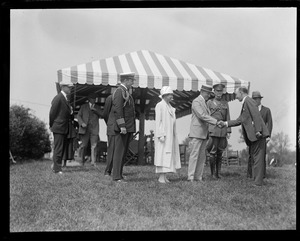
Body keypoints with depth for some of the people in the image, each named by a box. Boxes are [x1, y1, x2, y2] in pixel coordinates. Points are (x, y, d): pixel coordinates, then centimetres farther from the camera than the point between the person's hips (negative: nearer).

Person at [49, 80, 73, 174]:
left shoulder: (65, 98, 14)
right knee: (58, 149, -5)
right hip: (58, 128, -9)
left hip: (64, 128, 9)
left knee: (62, 148, 14)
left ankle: (55, 165, 25)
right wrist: (52, 125, -4)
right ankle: (57, 169, 0)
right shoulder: (58, 98, -15)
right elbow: (52, 113, -12)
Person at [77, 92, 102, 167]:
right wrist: (82, 123, -9)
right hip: (85, 128, 0)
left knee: (94, 146, -11)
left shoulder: (97, 107, 20)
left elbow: (101, 115, 6)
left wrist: (95, 110, -9)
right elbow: (79, 116, 9)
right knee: (84, 146, -2)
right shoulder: (84, 106, 16)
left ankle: (93, 162, -16)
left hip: (94, 129, 0)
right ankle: (82, 161, 12)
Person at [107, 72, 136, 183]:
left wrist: (131, 129, 20)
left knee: (123, 152, 11)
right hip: (120, 128, -10)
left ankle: (119, 174, 16)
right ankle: (117, 177, -5)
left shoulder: (126, 92, 19)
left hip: (127, 128, 10)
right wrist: (122, 126, -24)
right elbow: (118, 109, -19)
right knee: (119, 152, -7)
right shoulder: (120, 91, -11)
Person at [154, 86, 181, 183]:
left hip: (170, 135, 8)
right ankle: (161, 177, -9)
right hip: (163, 134, -8)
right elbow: (158, 121, -11)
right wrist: (161, 135, -19)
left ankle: (164, 176, 6)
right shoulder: (159, 105, -6)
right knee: (162, 155, -9)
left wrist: (174, 135, 14)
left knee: (168, 155, 4)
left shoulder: (170, 107, 17)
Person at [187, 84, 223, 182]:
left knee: (202, 156, 5)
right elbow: (202, 116, -20)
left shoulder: (204, 103, 20)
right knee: (194, 155, -9)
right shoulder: (196, 102, -9)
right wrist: (216, 122, -24)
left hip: (204, 134, 9)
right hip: (196, 133, -9)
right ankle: (190, 177, -8)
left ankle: (198, 177, 8)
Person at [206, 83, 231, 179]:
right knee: (213, 152, -6)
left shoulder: (225, 103, 14)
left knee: (220, 153, 5)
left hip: (223, 131, 3)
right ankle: (213, 173, 1)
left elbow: (228, 118, 11)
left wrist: (228, 131, 3)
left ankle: (218, 173, 12)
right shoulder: (209, 102, 5)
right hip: (213, 130, -3)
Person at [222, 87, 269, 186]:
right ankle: (256, 180, 18)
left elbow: (256, 115, -17)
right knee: (255, 157, 12)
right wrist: (226, 123, 20)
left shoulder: (248, 101, -7)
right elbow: (239, 120, 26)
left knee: (257, 158, -8)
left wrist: (258, 131, -23)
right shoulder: (245, 104, 24)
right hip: (252, 136, 10)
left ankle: (258, 182, -6)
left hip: (258, 134, -10)